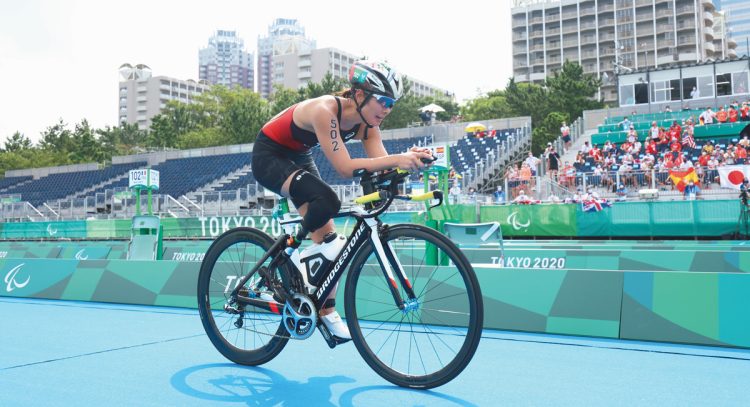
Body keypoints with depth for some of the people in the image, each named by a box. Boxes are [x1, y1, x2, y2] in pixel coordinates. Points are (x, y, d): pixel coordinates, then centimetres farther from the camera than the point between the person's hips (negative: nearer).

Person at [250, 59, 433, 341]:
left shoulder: (366, 124, -12)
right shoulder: (325, 110, -34)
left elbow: (382, 168, -22)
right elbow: (345, 168, -42)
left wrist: (409, 160, -42)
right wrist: (397, 159, -49)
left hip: (299, 158, 8)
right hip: (269, 157, -7)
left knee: (327, 234, -1)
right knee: (327, 201, -34)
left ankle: (328, 313, 8)